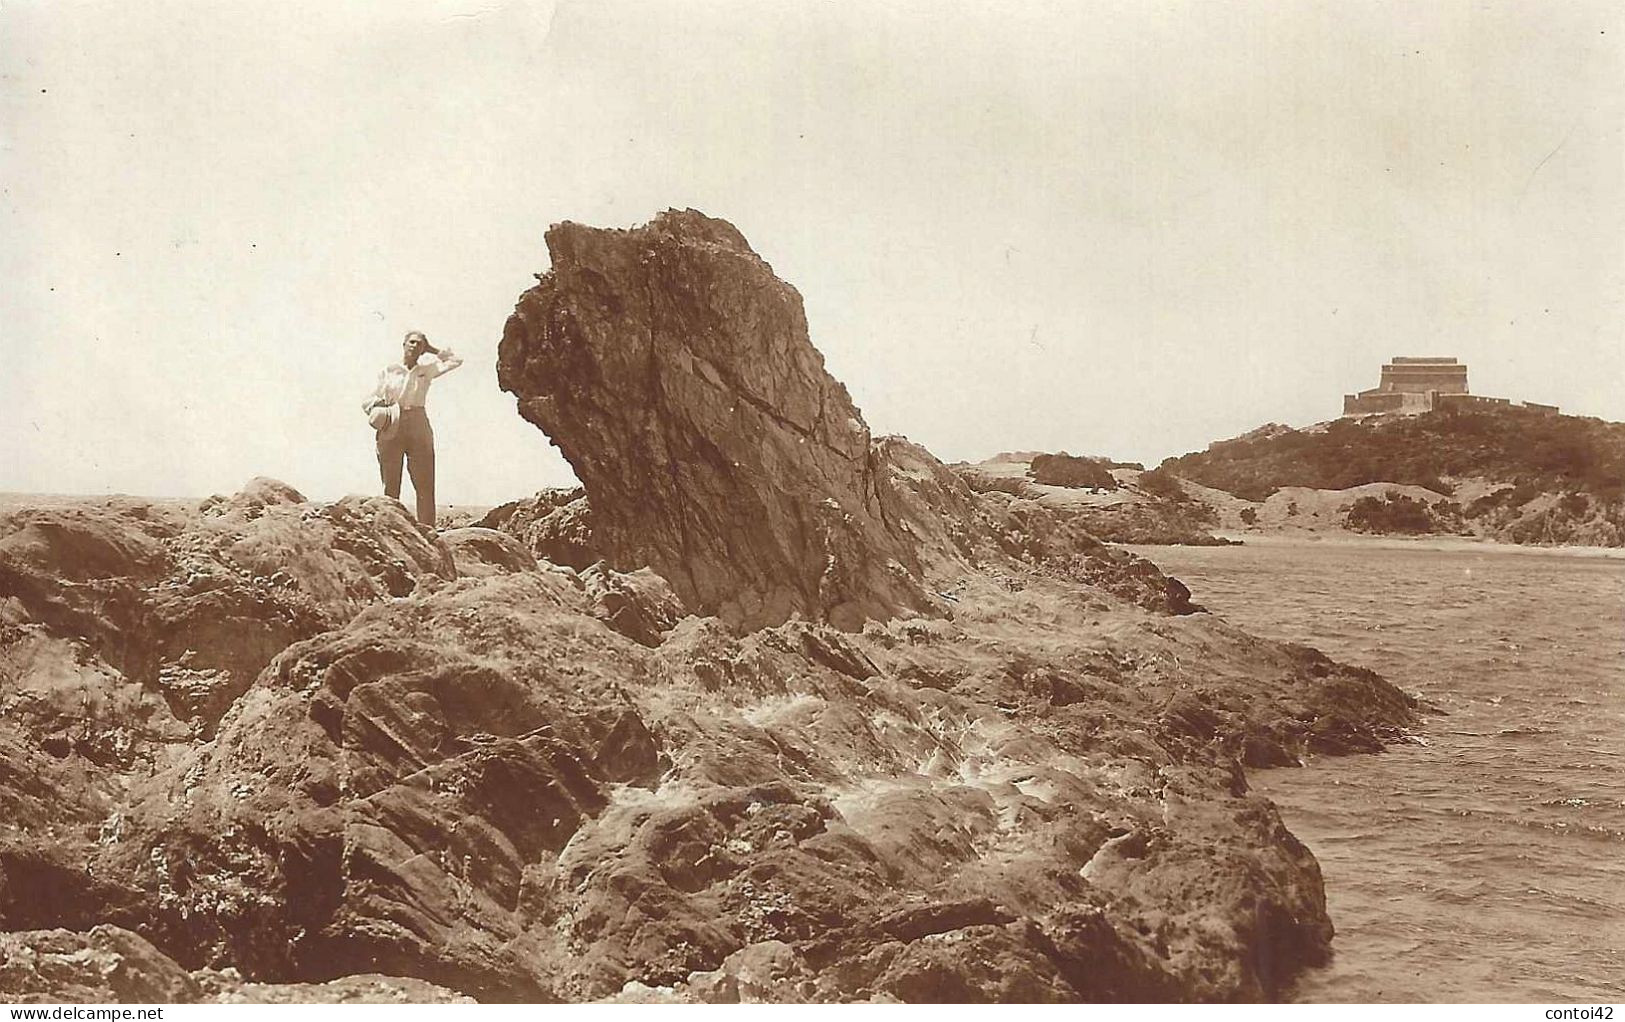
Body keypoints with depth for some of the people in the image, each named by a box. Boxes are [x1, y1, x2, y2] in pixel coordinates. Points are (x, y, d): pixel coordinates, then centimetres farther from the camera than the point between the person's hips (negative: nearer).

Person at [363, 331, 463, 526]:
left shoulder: (426, 370, 12)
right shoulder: (388, 371, 9)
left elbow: (456, 360, 19)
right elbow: (366, 402, 11)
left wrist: (431, 349, 16)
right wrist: (377, 402, -11)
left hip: (418, 429, 1)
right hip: (391, 431, -1)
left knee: (425, 487, -6)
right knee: (391, 488, -3)